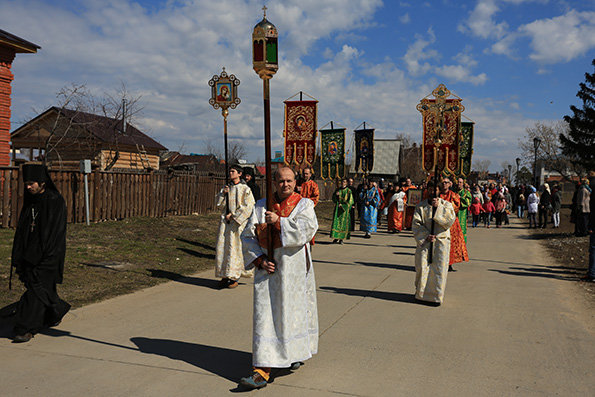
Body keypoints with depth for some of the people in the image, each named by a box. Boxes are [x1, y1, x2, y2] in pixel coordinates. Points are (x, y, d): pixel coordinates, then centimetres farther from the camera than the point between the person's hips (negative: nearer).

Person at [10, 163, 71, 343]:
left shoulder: (56, 201, -12)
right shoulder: (30, 201, 8)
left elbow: (56, 232, -15)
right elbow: (21, 230, 12)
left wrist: (45, 259, -18)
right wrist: (17, 258, 9)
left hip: (47, 255, -7)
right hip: (29, 253, 7)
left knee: (36, 289, -6)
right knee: (43, 288, 14)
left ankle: (27, 329, 0)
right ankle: (58, 310, 37)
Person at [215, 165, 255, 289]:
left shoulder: (245, 189, -3)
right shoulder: (226, 188, 13)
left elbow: (247, 207, -8)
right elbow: (219, 204, 11)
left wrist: (233, 216, -11)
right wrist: (223, 194, -6)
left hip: (238, 222, -5)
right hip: (225, 222, 5)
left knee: (236, 248, -5)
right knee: (223, 247, 3)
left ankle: (235, 277, 3)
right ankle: (225, 275, 12)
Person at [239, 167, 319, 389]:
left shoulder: (304, 204, 1)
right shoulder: (261, 206, 6)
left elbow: (309, 228, -17)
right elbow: (248, 237, 6)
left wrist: (279, 221, -21)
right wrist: (259, 260, -8)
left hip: (294, 269, -1)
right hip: (268, 268, 1)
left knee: (295, 311, 10)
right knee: (265, 317, -2)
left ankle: (295, 353, 37)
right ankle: (262, 372, 2)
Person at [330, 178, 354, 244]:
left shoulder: (348, 191, -2)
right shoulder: (338, 190, 9)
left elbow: (350, 201, -6)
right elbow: (333, 199, 7)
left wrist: (342, 205, -10)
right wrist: (336, 194, -14)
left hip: (345, 209, -3)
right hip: (338, 209, 3)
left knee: (343, 223, -2)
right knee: (336, 222, -5)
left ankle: (341, 238, 4)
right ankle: (336, 238, -3)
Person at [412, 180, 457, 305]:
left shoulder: (446, 205, 6)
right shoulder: (420, 206, 8)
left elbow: (451, 220, -11)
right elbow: (416, 224, 0)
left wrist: (439, 207, -19)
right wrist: (426, 236, -14)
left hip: (441, 241, -1)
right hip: (424, 241, 1)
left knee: (439, 268, -5)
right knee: (422, 267, -4)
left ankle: (437, 296, 6)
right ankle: (421, 293, 13)